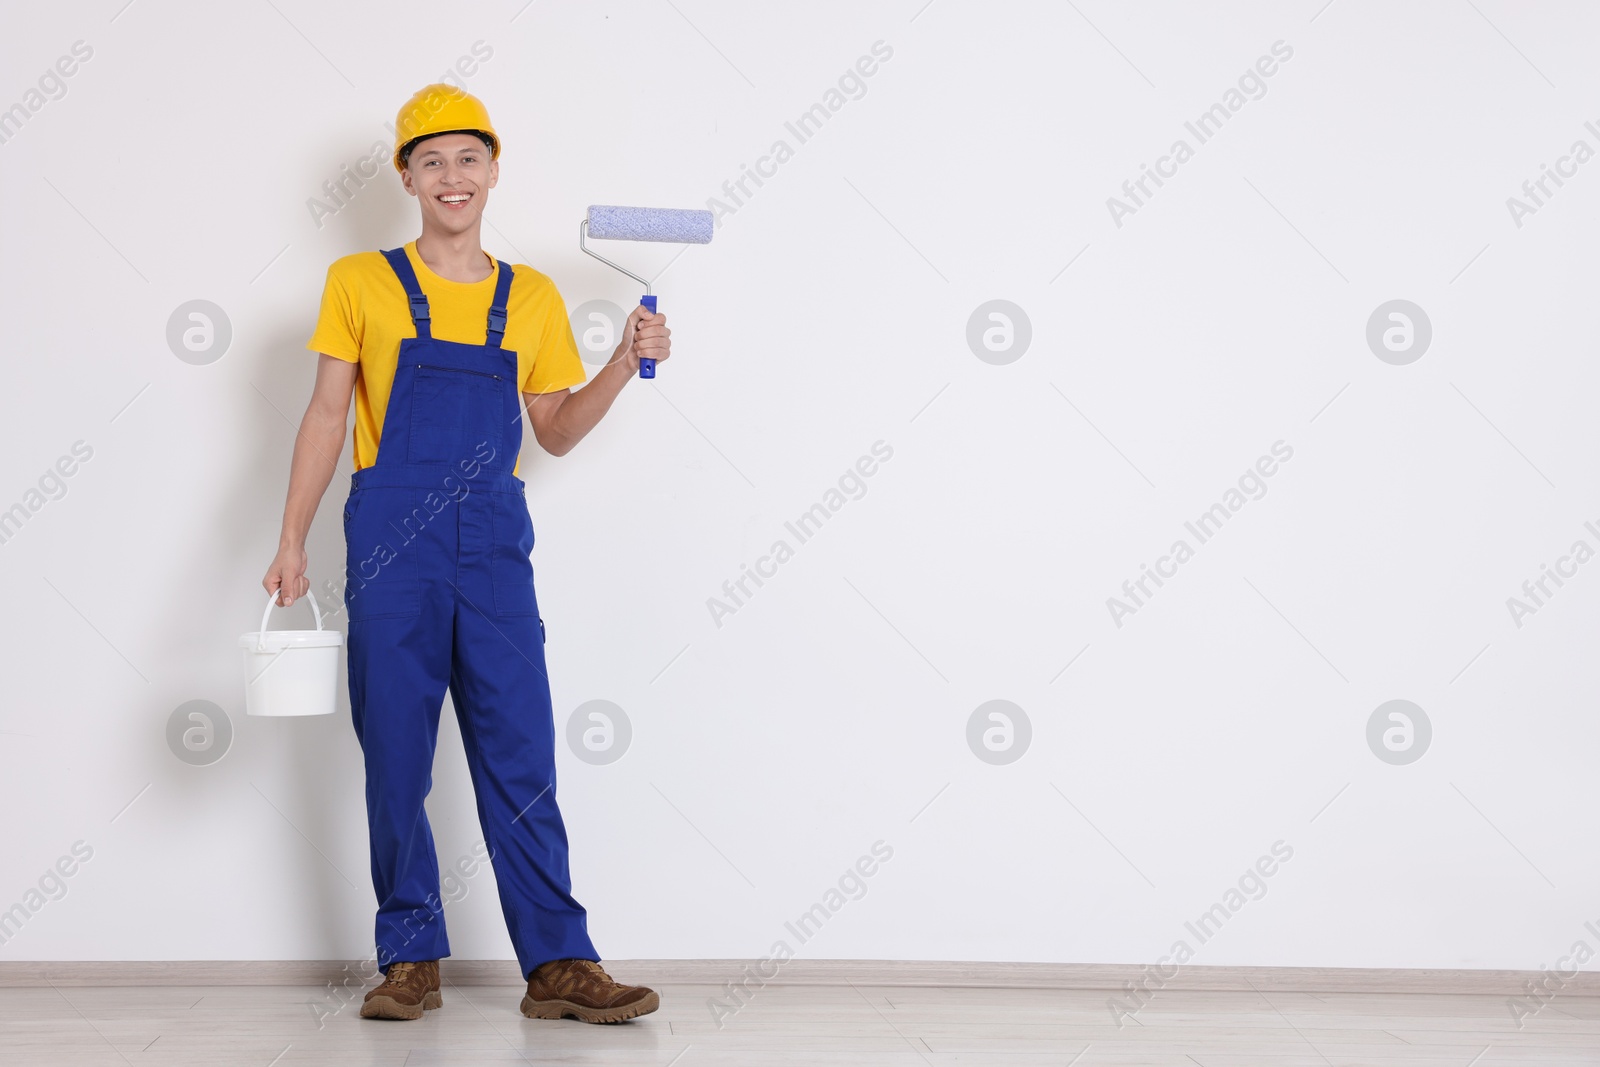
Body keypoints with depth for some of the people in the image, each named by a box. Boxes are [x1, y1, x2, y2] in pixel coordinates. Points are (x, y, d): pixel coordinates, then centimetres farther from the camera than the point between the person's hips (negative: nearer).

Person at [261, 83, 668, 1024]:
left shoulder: (533, 298, 12)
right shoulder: (361, 284, 6)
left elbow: (555, 431, 14)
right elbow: (327, 416, 6)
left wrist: (627, 365, 0)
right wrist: (293, 541, -1)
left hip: (495, 540, 1)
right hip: (392, 537, -1)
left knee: (522, 759, -2)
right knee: (396, 760, 2)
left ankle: (559, 964, 0)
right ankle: (412, 962, 12)